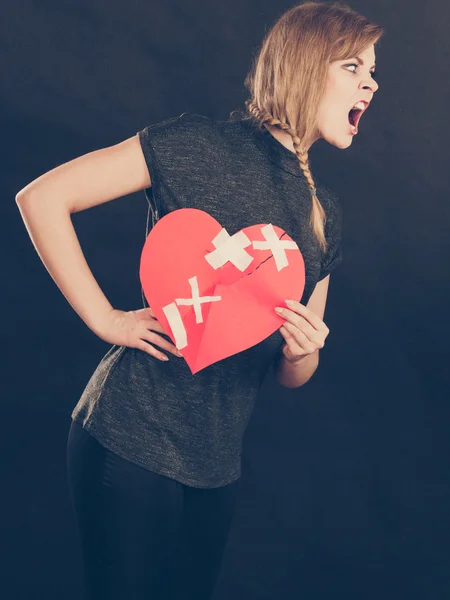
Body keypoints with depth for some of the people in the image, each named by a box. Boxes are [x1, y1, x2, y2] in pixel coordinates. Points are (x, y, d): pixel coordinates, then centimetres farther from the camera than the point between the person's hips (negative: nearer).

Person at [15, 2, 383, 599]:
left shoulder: (326, 213, 11)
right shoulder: (202, 145, -9)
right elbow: (40, 198, -12)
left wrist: (302, 353, -9)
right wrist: (105, 319, -15)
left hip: (218, 462, 7)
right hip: (134, 442, -6)